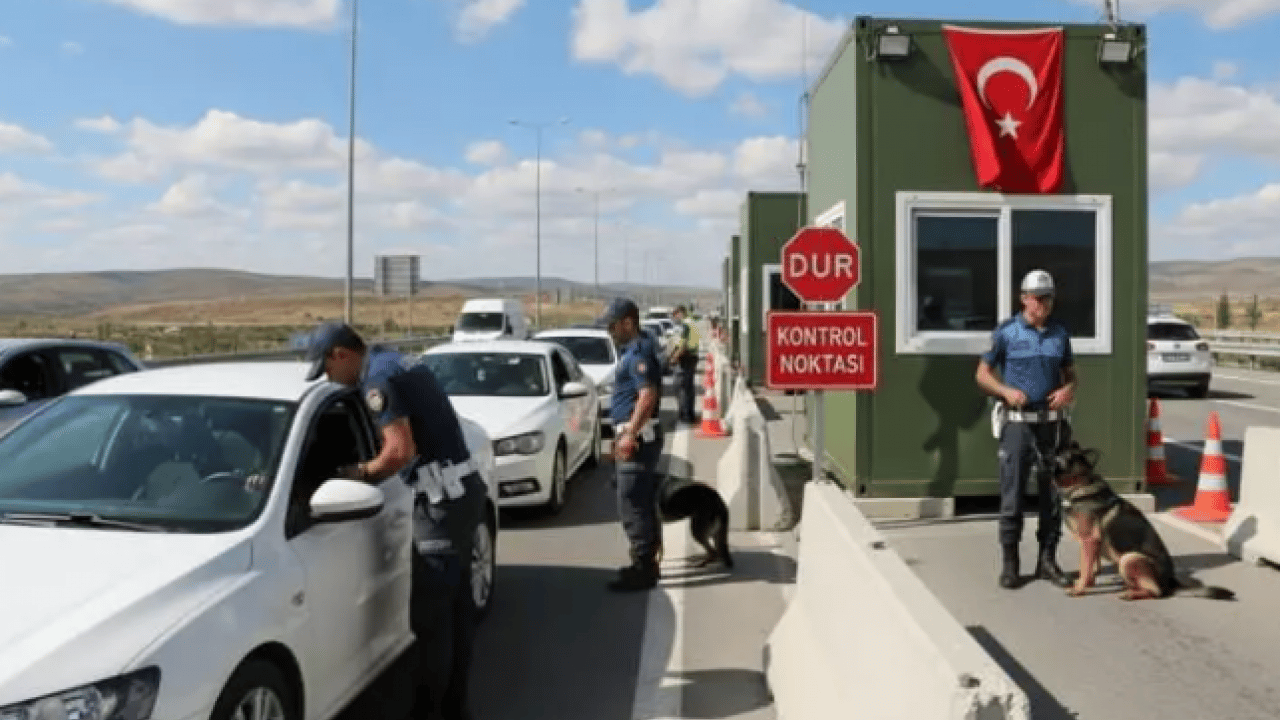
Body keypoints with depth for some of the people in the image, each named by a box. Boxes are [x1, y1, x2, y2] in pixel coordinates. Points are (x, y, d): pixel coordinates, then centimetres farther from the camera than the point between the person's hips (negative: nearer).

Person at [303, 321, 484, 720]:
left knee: (430, 615, -2)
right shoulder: (400, 363, 17)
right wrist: (372, 469, 15)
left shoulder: (379, 379, -13)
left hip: (445, 498, -10)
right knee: (456, 607, 16)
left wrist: (361, 472, -4)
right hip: (462, 489, 10)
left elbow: (401, 451, -21)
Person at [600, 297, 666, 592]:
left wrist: (630, 434, -28)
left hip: (639, 437, -11)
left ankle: (643, 568, -3)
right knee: (643, 503, 15)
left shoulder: (639, 352, -15)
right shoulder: (633, 351, 18)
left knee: (632, 504, -8)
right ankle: (646, 563, 23)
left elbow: (648, 396, -26)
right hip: (633, 436, 11)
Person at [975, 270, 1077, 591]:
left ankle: (1047, 560, 19)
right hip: (1018, 422, -3)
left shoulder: (1060, 332, 8)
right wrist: (1006, 391, -16)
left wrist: (1068, 390, -8)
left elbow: (1070, 374, 15)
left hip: (1052, 422, 3)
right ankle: (1009, 563, 7)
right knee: (1012, 494, -2)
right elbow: (983, 373, 2)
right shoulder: (1006, 332, -2)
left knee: (1052, 493, 8)